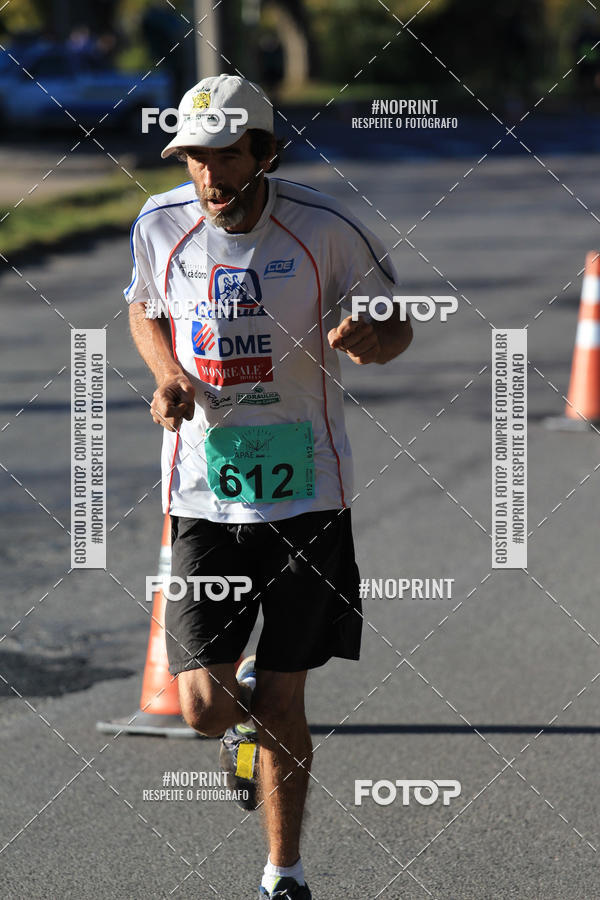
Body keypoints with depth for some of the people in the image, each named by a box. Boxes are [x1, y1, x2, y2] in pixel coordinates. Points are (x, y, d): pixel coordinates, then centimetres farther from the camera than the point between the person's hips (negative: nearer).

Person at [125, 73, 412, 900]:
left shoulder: (327, 230, -11)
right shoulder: (159, 226, -3)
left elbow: (395, 325, 2)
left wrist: (370, 340, -22)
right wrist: (169, 378, -3)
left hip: (305, 490, -2)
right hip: (204, 490, 2)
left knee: (281, 705, 2)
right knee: (205, 706, -6)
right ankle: (244, 705, 32)